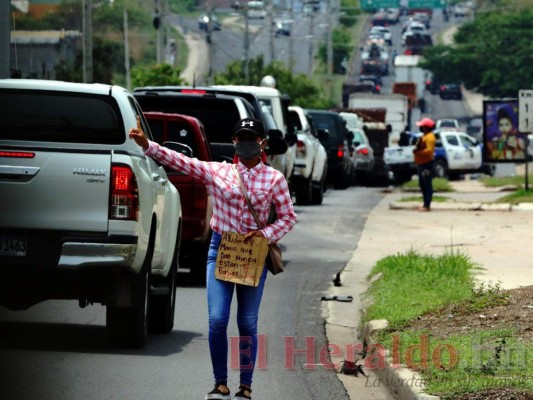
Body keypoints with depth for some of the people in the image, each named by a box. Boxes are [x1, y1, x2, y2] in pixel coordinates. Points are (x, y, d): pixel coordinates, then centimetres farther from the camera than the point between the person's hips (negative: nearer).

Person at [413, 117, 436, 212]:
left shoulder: (429, 137, -15)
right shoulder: (424, 136, 19)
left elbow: (429, 150, -25)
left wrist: (418, 152, -22)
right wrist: (416, 149, 9)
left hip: (426, 164, -11)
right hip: (421, 164, 11)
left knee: (427, 185, -9)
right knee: (422, 185, 14)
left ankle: (427, 206, -10)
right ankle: (425, 204, 20)